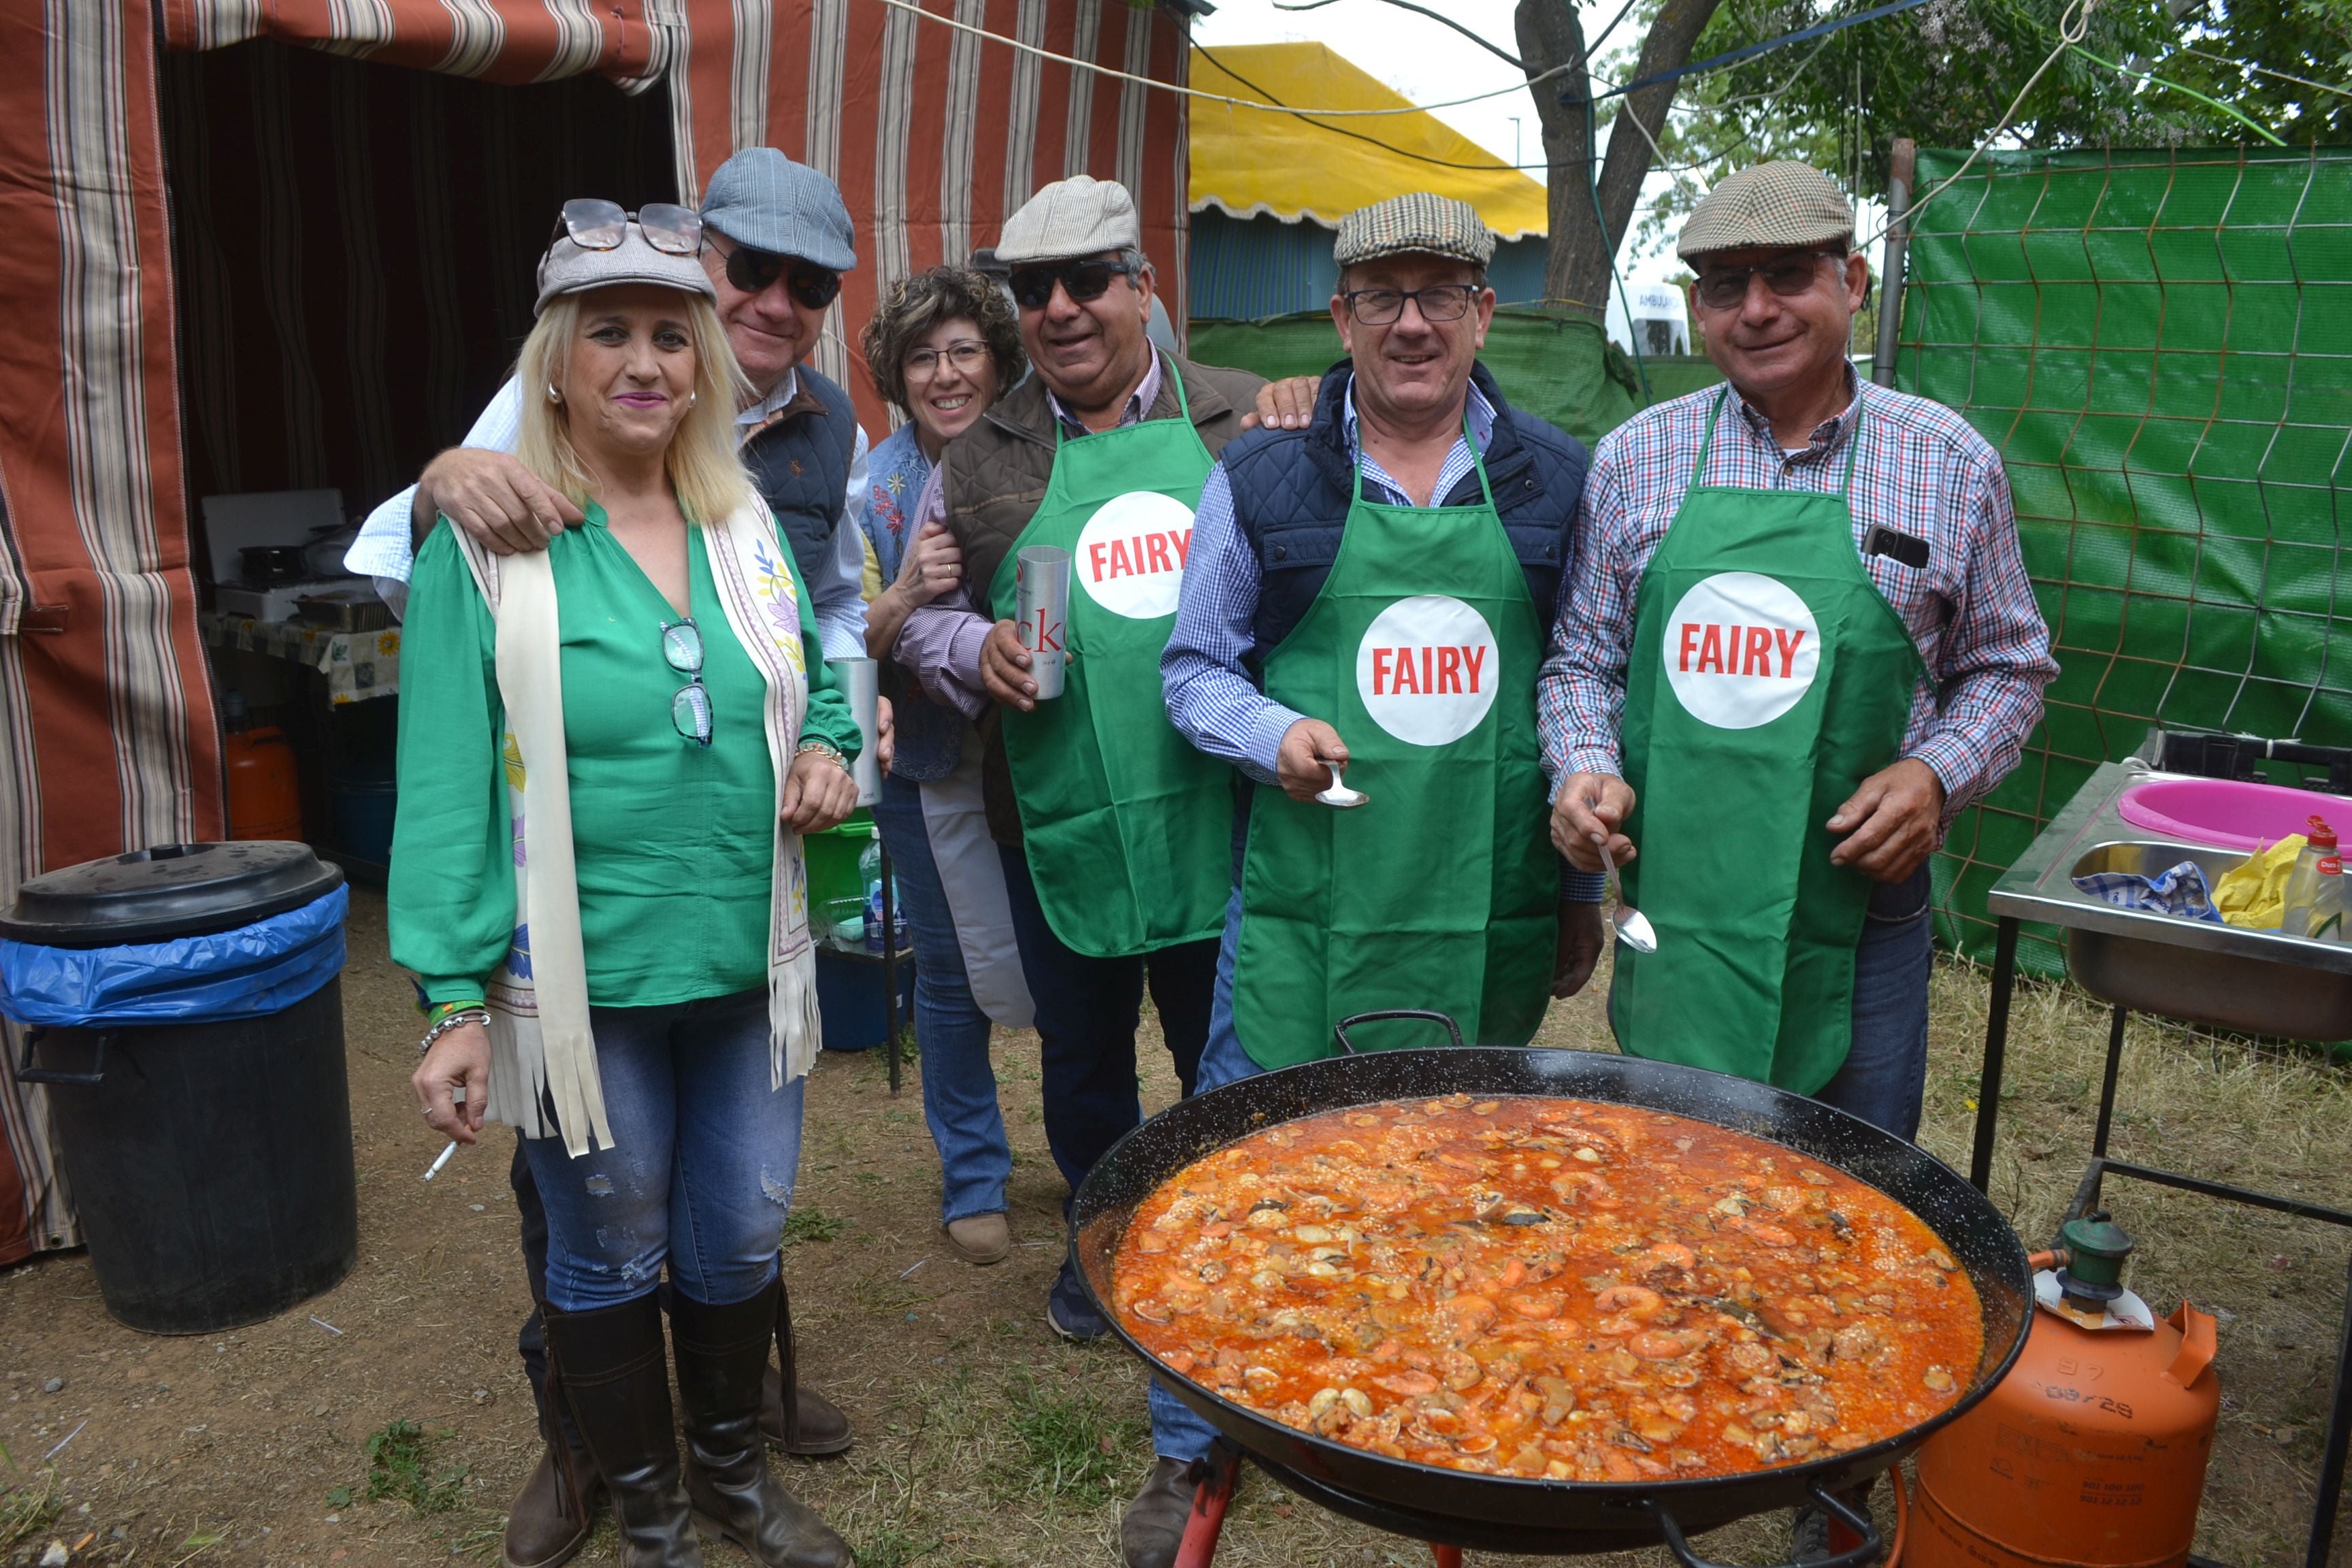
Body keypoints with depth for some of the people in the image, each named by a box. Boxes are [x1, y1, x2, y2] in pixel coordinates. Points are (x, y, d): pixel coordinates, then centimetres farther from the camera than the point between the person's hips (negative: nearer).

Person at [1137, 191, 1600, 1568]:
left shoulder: (1556, 480, 6)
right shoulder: (1262, 479, 1)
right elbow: (1194, 667, 7)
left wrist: (1584, 888, 12)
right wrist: (1274, 734, -14)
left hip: (1495, 908, 2)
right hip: (1307, 897, -1)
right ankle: (1192, 1446, 24)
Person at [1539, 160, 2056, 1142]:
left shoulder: (1951, 464, 0)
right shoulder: (1634, 458, 3)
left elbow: (2009, 666, 8)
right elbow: (1581, 659, 8)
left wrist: (1937, 776, -10)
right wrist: (1583, 770, -10)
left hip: (1858, 922, 0)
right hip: (1670, 909, 1)